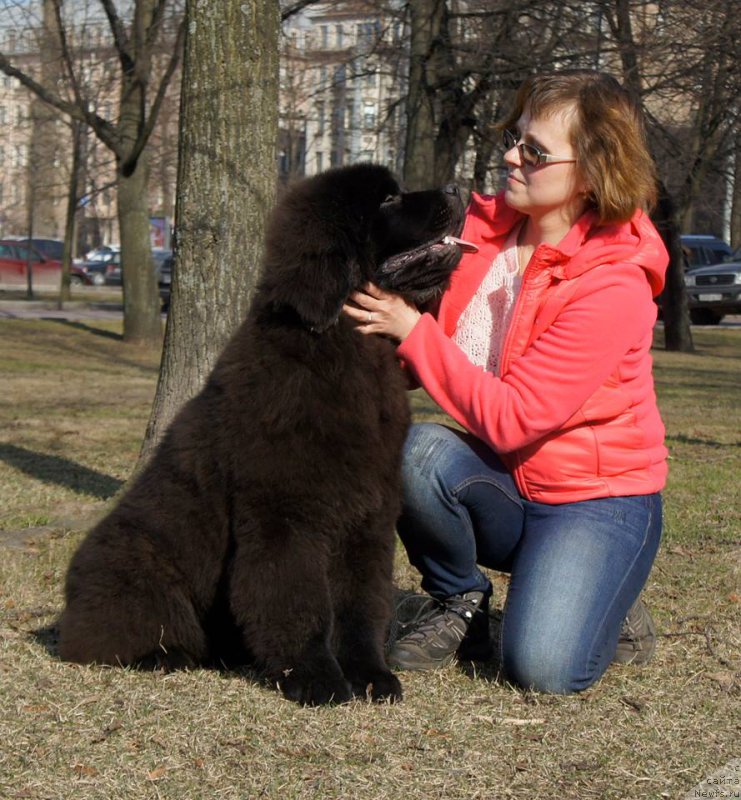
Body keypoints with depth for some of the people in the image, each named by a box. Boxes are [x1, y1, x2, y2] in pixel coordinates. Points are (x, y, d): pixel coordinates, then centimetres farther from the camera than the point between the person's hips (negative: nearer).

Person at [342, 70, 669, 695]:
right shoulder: (485, 229, -1)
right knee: (421, 450, -29)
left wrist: (412, 331, -25)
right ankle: (460, 608, -2)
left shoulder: (613, 287, -20)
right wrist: (379, 310, -16)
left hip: (593, 498, -5)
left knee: (543, 668, -25)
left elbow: (510, 420, -24)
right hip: (501, 485, 5)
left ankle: (607, 605, 11)